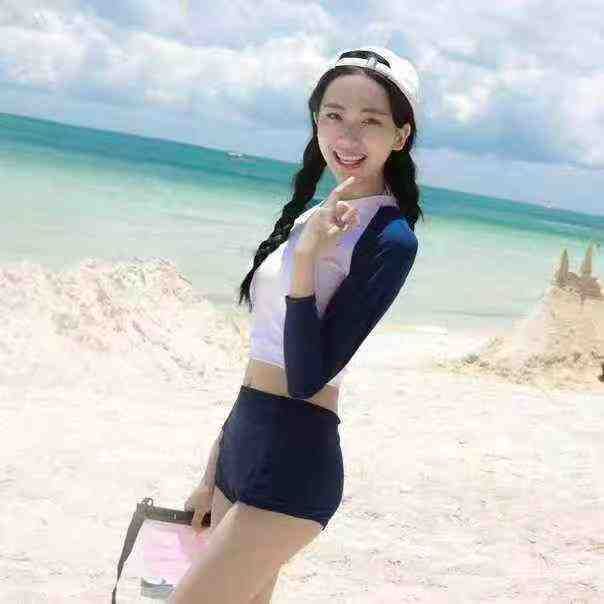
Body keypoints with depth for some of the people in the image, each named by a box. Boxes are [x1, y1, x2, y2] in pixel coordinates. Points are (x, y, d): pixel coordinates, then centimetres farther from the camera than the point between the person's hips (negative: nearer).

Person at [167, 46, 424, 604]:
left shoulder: (389, 238, -14)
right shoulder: (313, 216, 11)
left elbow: (307, 378, -18)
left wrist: (306, 256, -26)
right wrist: (213, 476, 19)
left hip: (293, 459, -8)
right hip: (243, 443, 8)